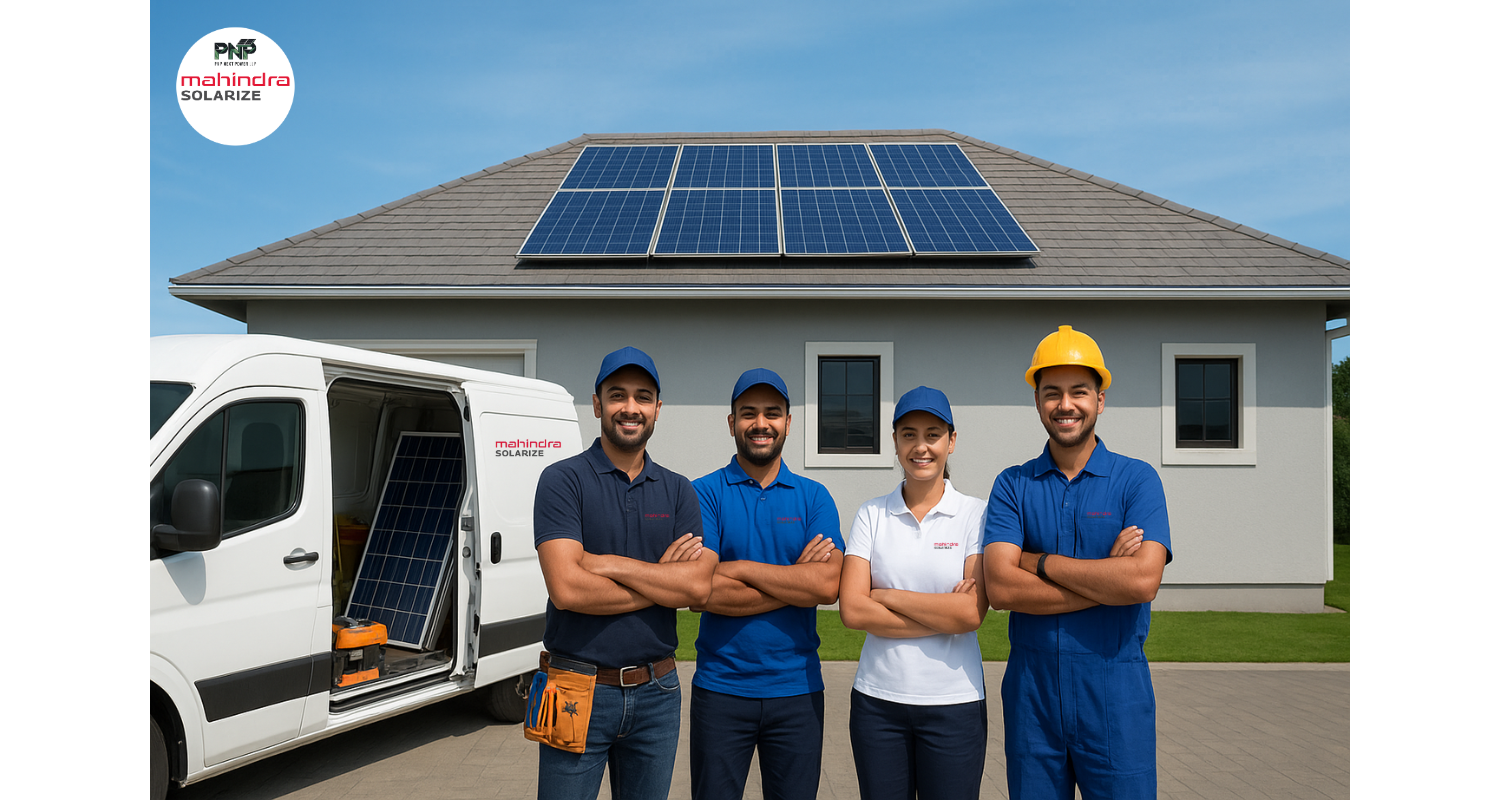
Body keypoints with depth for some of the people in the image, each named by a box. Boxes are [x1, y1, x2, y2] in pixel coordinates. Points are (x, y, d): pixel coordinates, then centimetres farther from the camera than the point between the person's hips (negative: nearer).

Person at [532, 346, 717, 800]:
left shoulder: (678, 491, 6)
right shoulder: (563, 481, -6)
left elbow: (699, 586, -8)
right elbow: (567, 588, -18)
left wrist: (608, 564, -15)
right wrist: (662, 579, -10)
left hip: (656, 693, 4)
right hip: (579, 693, -3)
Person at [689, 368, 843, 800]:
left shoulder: (814, 497, 4)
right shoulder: (704, 493, -2)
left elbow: (828, 585, -12)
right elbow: (705, 593, -14)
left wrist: (740, 567, -14)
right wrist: (797, 580, -12)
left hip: (797, 689, 2)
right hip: (720, 688, -1)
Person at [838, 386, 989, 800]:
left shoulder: (976, 514, -2)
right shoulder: (872, 514, 3)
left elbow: (972, 613, -14)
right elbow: (851, 609, -8)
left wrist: (885, 596, -9)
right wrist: (944, 616, -12)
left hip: (954, 703, -1)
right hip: (877, 699, 2)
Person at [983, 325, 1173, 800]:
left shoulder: (1137, 480, -1)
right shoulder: (1013, 485, 3)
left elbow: (1143, 580, -17)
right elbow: (1000, 586, -11)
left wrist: (1041, 562, -11)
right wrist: (1106, 579, -14)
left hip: (1115, 694, -1)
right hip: (1031, 690, 2)